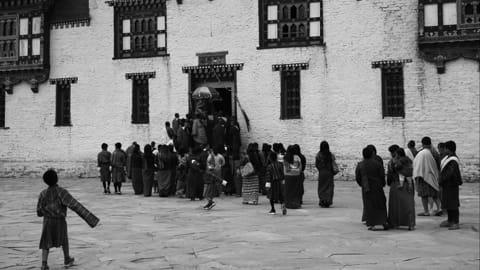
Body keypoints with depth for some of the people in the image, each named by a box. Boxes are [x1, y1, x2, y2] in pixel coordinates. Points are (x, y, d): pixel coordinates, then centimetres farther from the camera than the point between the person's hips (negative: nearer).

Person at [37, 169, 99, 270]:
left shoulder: (43, 193, -10)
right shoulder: (62, 192, -21)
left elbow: (39, 212, -2)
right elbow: (76, 206, -27)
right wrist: (90, 218, -28)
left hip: (48, 221, 1)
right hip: (60, 221, -1)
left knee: (46, 243, 10)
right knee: (64, 240, 21)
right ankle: (67, 259, 35)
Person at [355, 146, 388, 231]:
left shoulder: (360, 165, -1)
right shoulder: (376, 163, -6)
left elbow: (357, 177, 3)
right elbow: (382, 175, -3)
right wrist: (382, 184, 13)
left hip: (366, 188, 1)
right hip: (377, 187, -1)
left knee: (369, 206, 6)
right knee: (380, 204, 10)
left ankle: (371, 224, 2)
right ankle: (383, 222, 4)